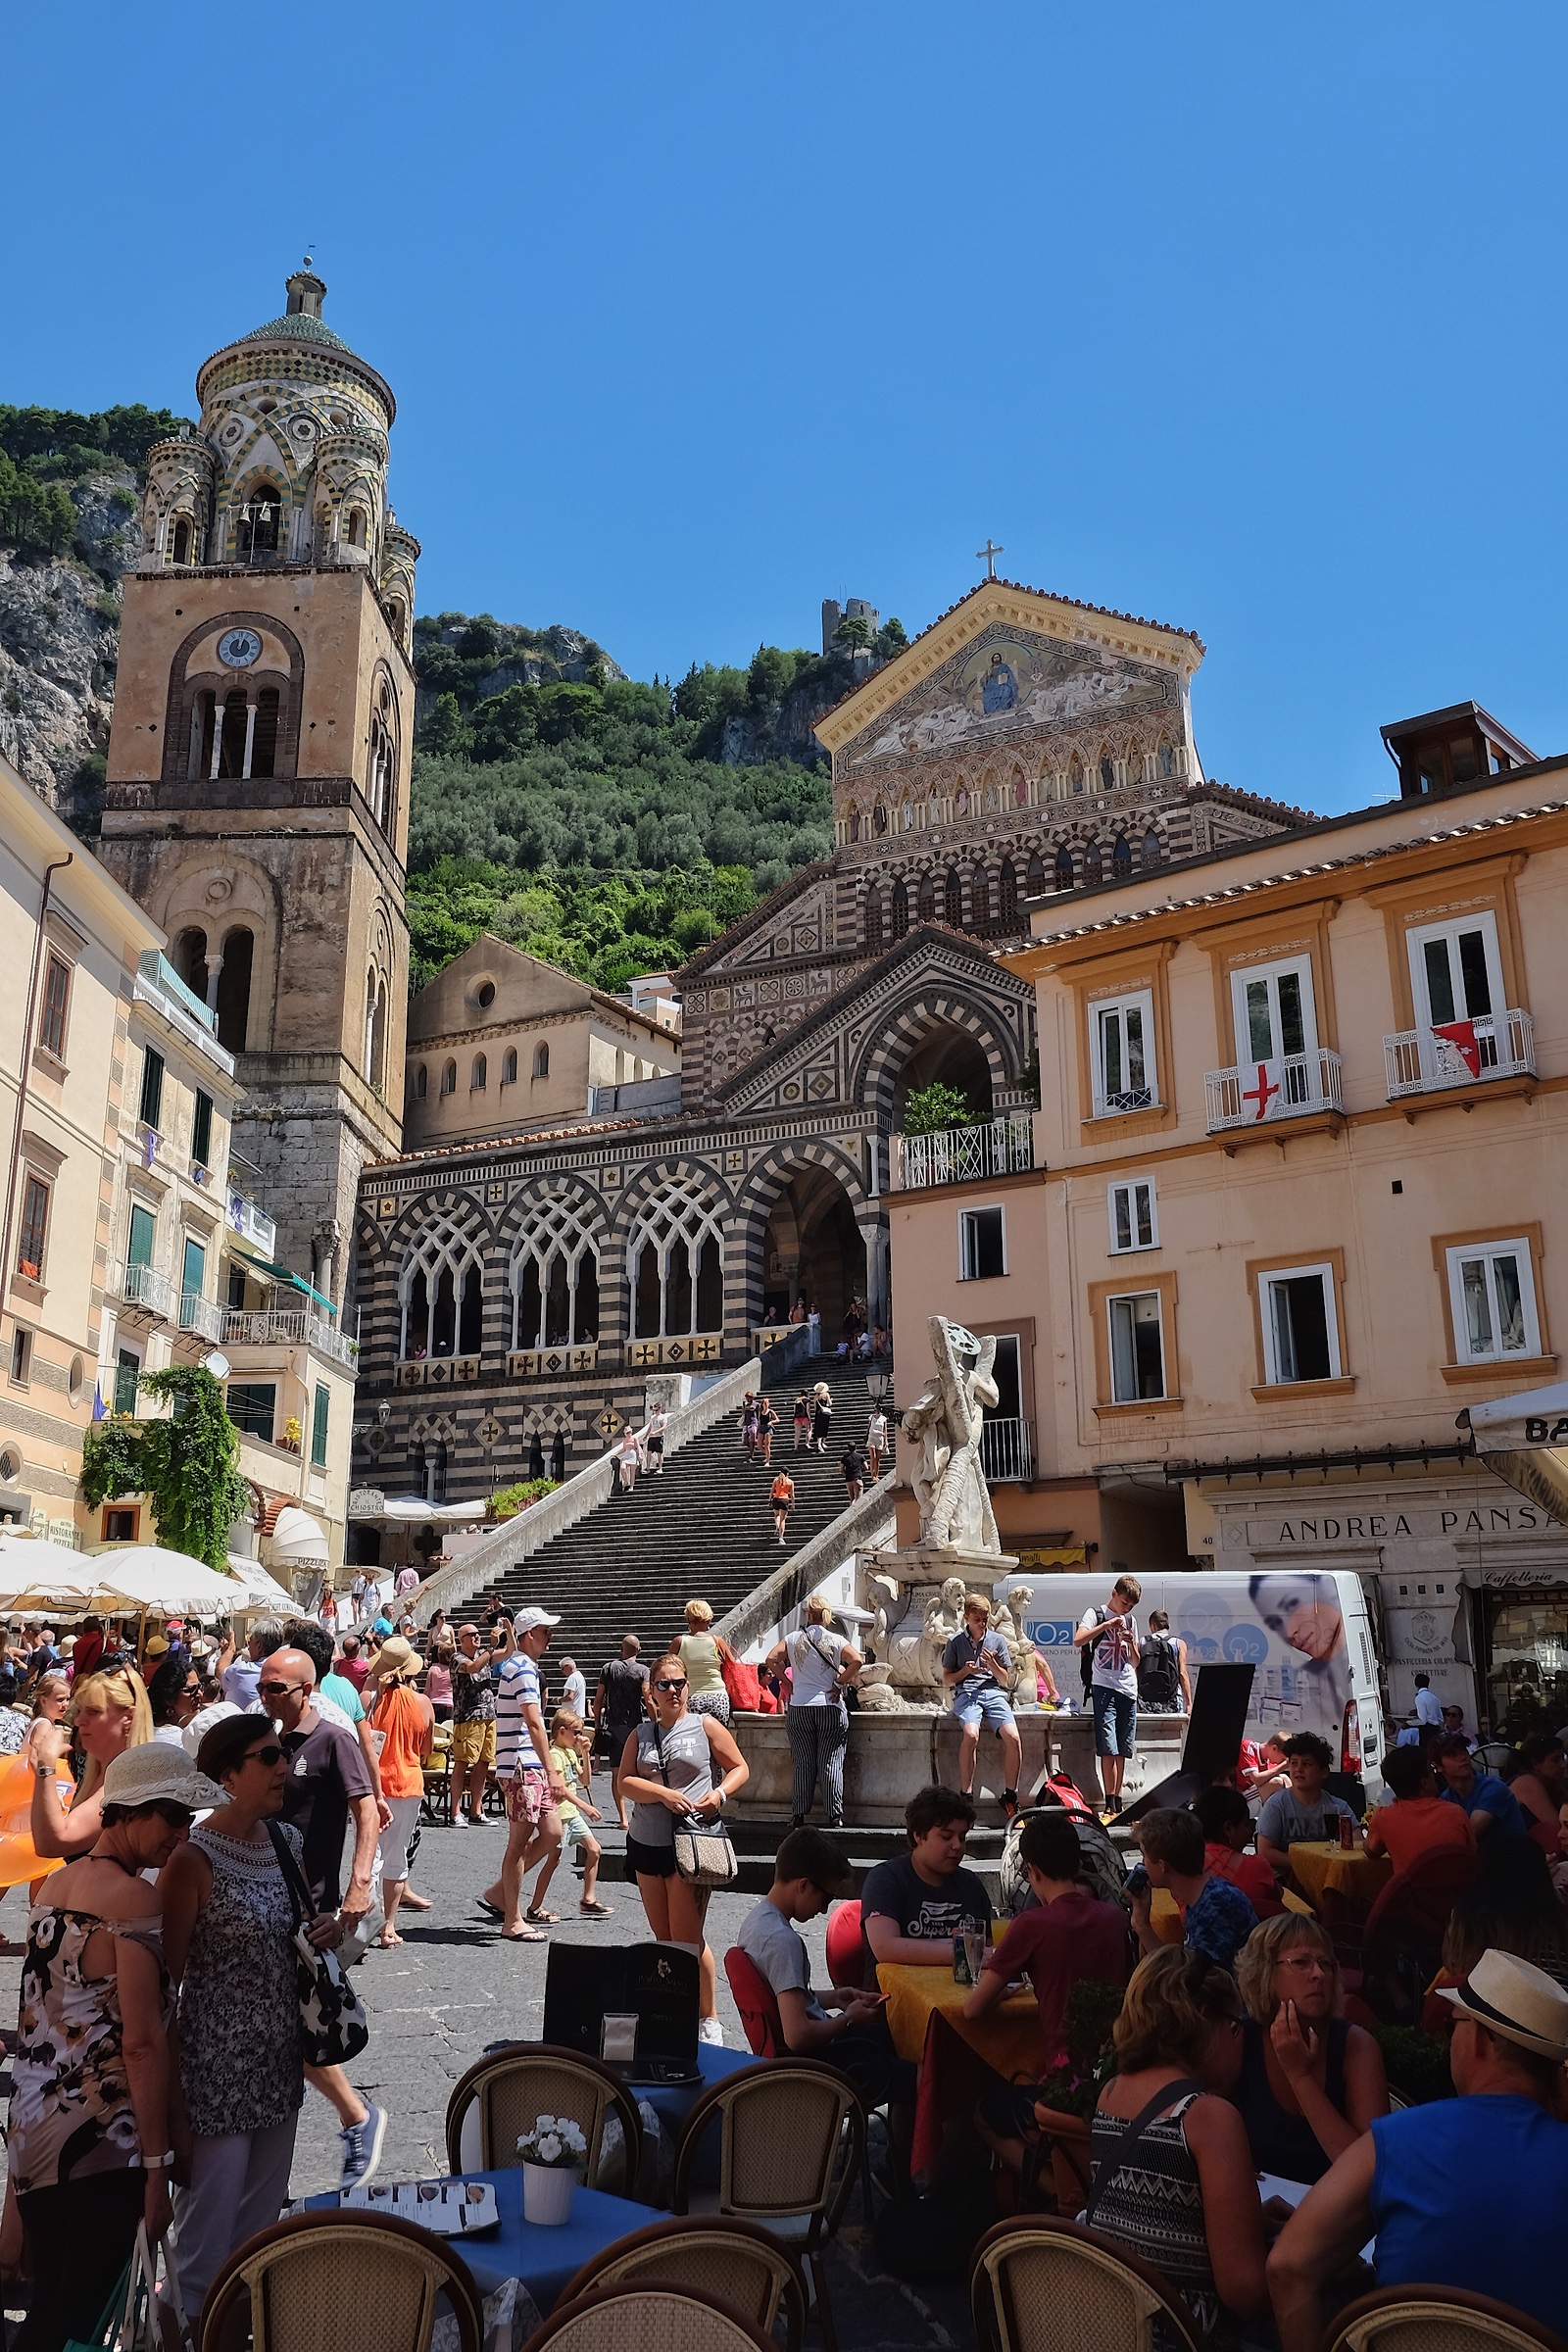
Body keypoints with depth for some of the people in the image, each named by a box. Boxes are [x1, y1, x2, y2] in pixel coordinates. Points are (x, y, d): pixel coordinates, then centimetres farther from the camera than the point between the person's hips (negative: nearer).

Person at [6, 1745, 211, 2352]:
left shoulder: (54, 1885, 9)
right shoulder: (137, 1899, -17)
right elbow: (142, 2041, -19)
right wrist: (158, 2166, -14)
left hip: (30, 2134, 8)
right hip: (99, 2143, -8)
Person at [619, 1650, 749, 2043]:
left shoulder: (705, 1726, 2)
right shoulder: (641, 1734, 11)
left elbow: (739, 1768, 6)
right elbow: (625, 1781, 0)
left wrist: (719, 1793, -12)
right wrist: (663, 1793, -15)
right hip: (646, 1843, 4)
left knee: (687, 1937, -7)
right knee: (662, 1937, 9)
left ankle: (709, 2019, 3)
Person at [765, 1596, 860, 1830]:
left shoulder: (792, 1639, 3)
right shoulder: (836, 1641, -1)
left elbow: (771, 1660, -5)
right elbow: (857, 1661, -14)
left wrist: (788, 1682, 4)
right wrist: (839, 1683, -5)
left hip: (798, 1709, 1)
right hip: (830, 1707, -1)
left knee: (803, 1764, 6)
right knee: (831, 1762, 1)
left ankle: (799, 1815, 6)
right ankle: (835, 1816, -1)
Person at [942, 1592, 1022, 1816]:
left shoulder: (998, 1640, 16)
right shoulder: (956, 1642, 13)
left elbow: (1005, 1679, 17)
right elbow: (947, 1679, 14)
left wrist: (992, 1664, -3)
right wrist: (965, 1671, -5)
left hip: (994, 1692, 2)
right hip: (966, 1692, -2)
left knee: (1013, 1737, -25)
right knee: (971, 1734, -34)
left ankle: (1010, 1795, -10)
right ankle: (965, 1795, -25)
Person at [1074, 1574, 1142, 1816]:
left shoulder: (1131, 1621, 19)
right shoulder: (1095, 1614, 3)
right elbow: (1077, 1641, -15)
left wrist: (1131, 1643, 1)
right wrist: (1107, 1624, -16)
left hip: (1128, 1690, 5)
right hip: (1104, 1688, -5)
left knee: (1123, 1750, 4)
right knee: (1109, 1749, -12)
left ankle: (1118, 1803, 9)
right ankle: (1110, 1803, -13)